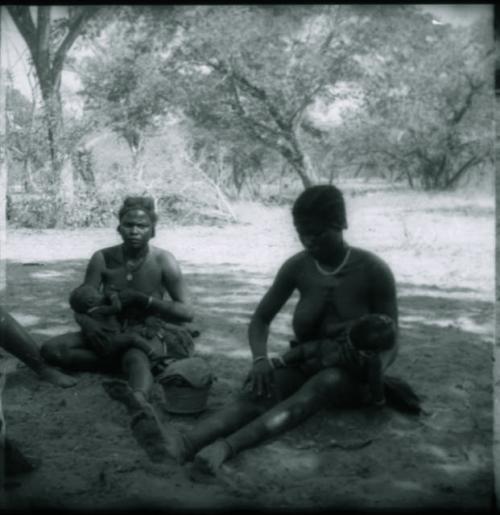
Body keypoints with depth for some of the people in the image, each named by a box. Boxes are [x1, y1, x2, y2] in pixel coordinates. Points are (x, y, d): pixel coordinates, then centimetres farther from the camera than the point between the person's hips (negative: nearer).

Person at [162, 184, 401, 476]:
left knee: (323, 383, -39)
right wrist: (261, 359, -21)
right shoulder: (296, 268, -6)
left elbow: (390, 340, -10)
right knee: (257, 393, -30)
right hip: (306, 365, 3)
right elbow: (261, 319, 1)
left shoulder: (373, 270, -15)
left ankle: (227, 447, -59)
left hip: (351, 374, -3)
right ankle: (189, 442, -58)